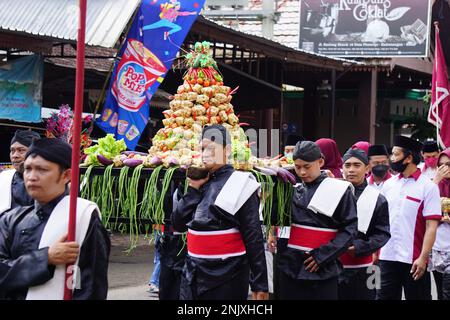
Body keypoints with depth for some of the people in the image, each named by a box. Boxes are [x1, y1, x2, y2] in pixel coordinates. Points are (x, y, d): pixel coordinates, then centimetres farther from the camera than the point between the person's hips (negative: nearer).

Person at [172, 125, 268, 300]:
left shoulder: (238, 185, -8)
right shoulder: (200, 181, 9)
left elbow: (253, 238, -10)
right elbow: (179, 224, 7)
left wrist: (259, 284, -13)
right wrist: (193, 190, -4)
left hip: (226, 277, -6)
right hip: (192, 274, 6)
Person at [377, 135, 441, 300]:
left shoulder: (428, 187, -6)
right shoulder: (388, 185, 9)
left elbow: (431, 227, -10)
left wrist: (423, 258, -17)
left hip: (414, 260, -4)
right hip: (387, 256, 5)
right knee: (385, 297, 7)